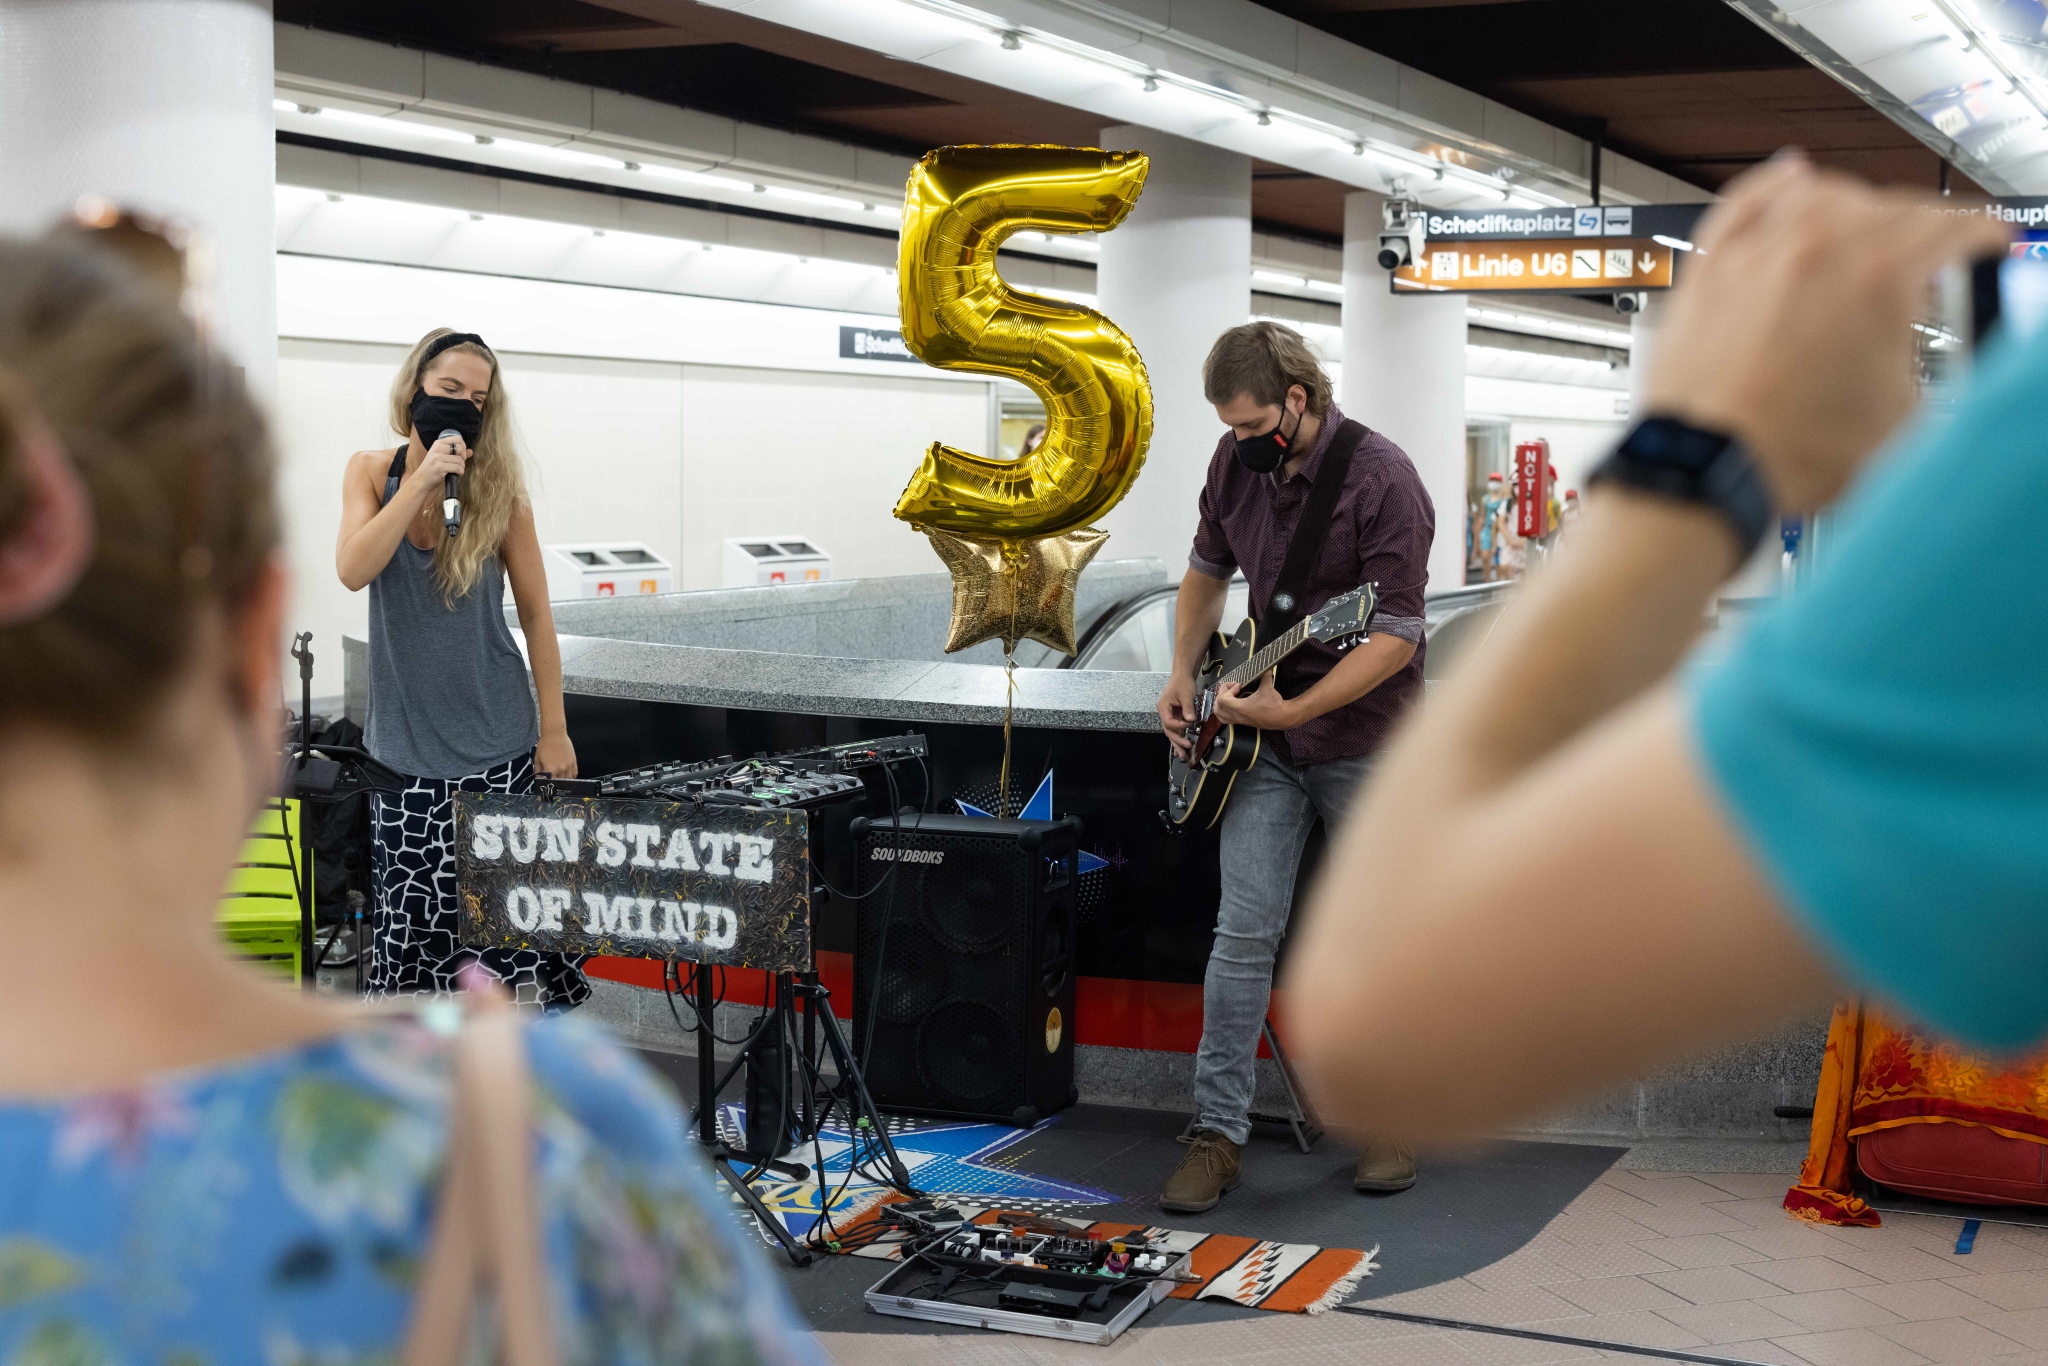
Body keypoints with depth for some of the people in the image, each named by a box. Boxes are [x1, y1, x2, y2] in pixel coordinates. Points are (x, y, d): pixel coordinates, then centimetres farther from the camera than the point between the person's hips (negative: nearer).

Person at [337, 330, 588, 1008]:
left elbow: (536, 615, 0)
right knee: (413, 917, 2)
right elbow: (353, 570, -15)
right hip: (404, 742, 2)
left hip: (494, 745, -2)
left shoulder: (501, 491, -5)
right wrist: (423, 480, -22)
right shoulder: (372, 472, 1)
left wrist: (554, 731, -2)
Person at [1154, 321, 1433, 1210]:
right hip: (1260, 739, 4)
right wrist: (1183, 674, 5)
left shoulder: (1381, 480, -18)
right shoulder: (1238, 461, 2)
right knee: (1244, 930, -2)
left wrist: (1290, 710, -27)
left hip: (1363, 743, -4)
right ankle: (1218, 1131, 3)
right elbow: (1206, 570, 19)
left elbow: (1395, 636, -21)